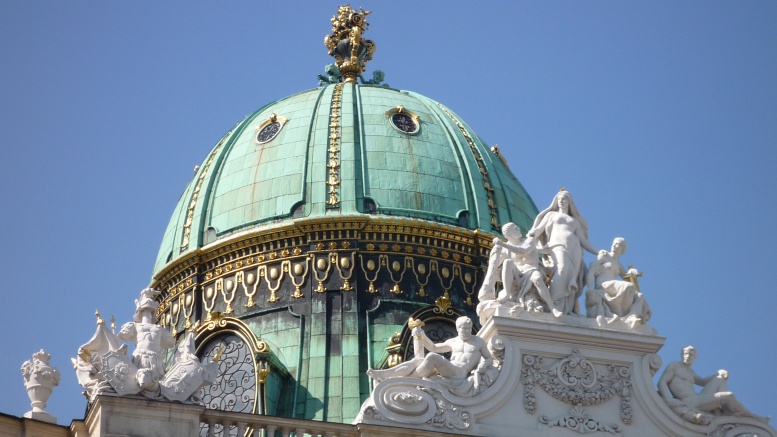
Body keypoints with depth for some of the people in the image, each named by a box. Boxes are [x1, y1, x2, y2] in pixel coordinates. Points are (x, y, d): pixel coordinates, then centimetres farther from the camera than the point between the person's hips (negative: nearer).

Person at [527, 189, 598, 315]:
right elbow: (538, 230, 16)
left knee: (573, 273, -19)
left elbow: (583, 240, 23)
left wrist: (598, 253, 13)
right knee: (562, 267, -32)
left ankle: (568, 309, -29)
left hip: (574, 247, 3)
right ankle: (555, 305, -41)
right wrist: (528, 237, -6)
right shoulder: (551, 215, 26)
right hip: (558, 245, -3)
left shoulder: (575, 220, 30)